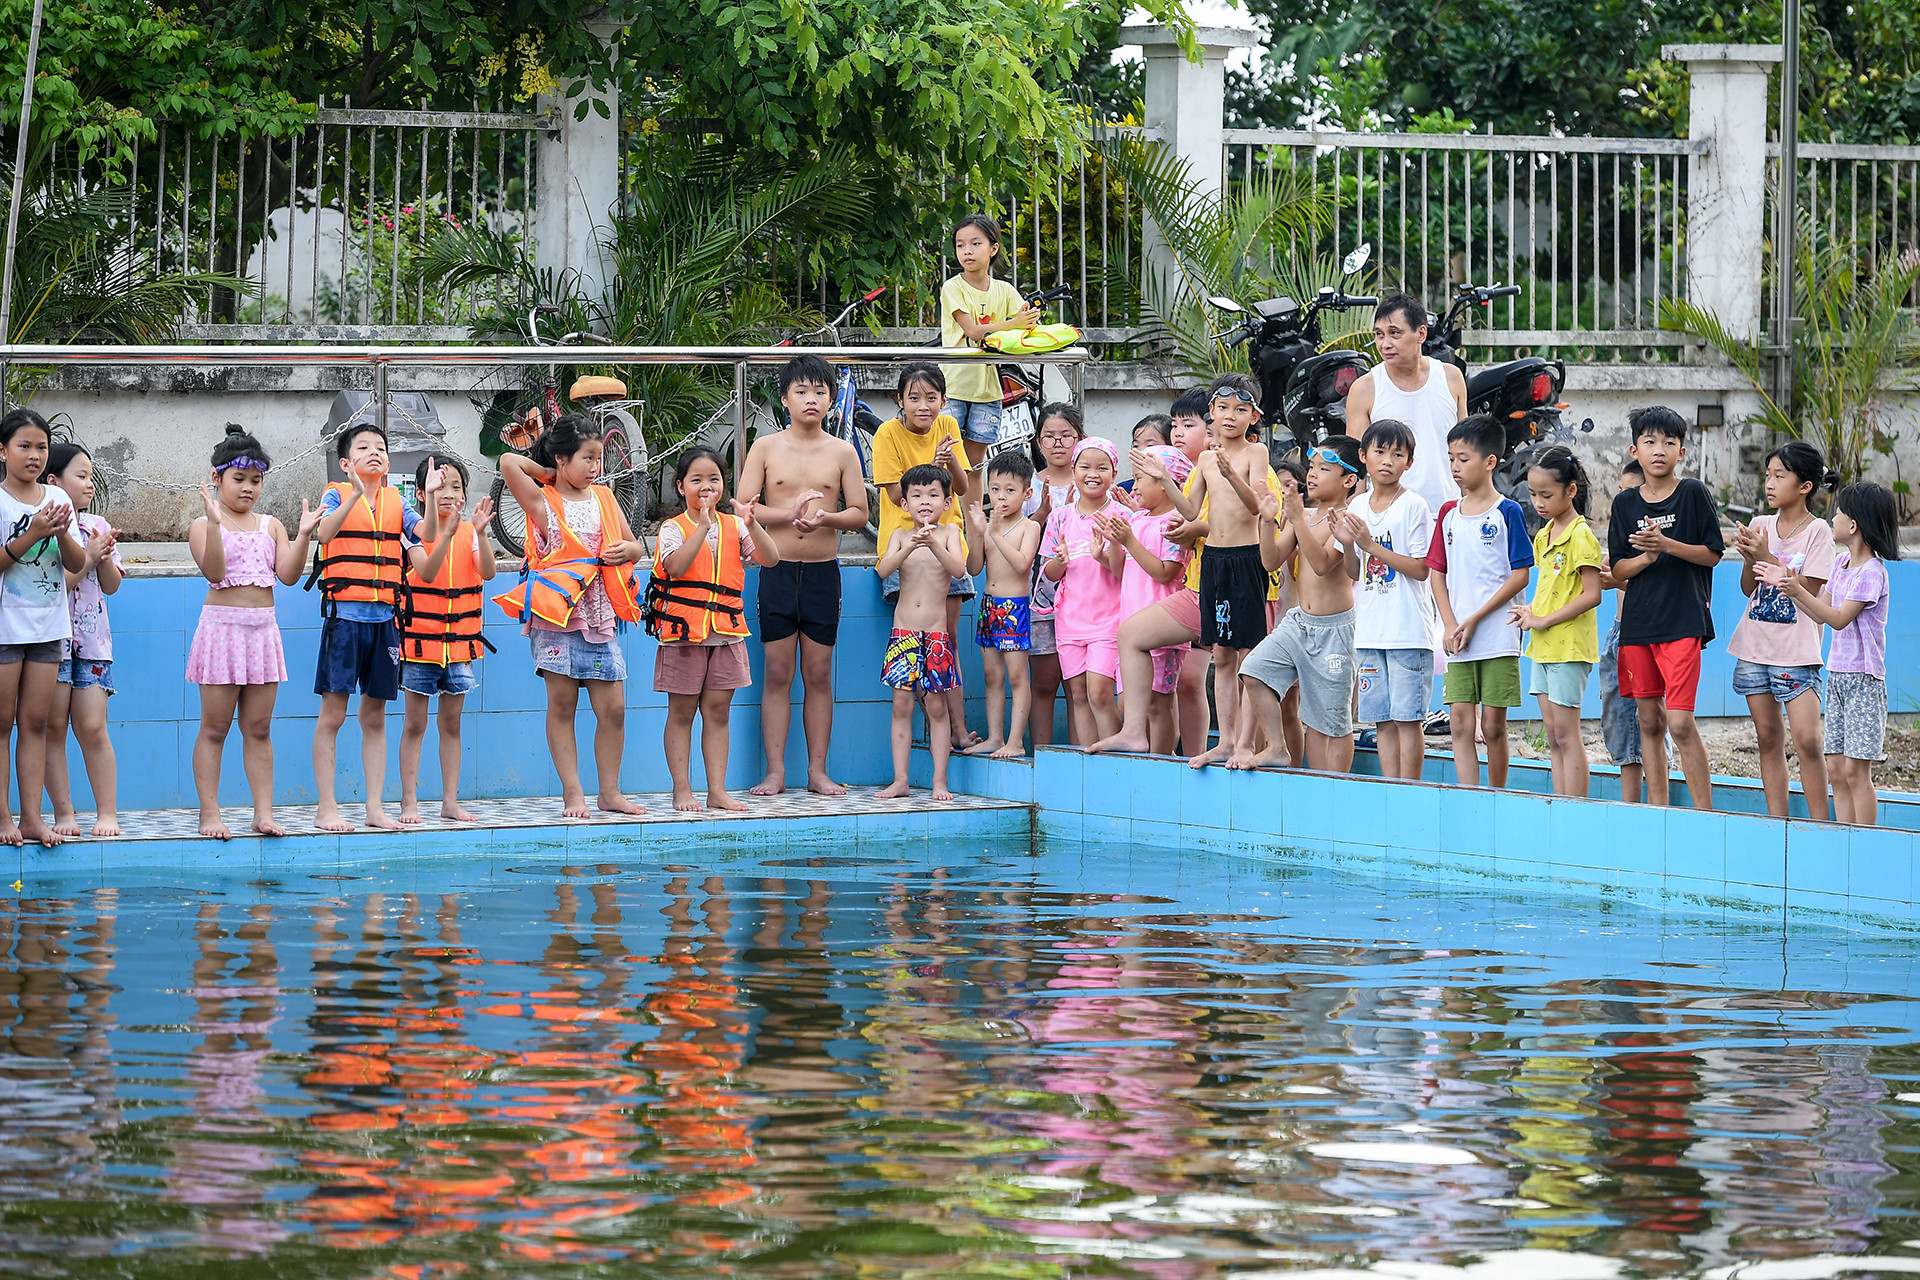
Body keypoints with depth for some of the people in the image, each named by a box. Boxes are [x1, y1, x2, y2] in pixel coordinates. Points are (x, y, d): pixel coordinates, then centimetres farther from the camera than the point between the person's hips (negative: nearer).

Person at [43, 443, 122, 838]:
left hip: (91, 639, 3)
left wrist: (105, 556, -5)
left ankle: (107, 811, 2)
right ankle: (63, 811, 5)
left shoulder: (97, 526, 12)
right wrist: (89, 557, -12)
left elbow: (111, 585, 13)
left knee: (92, 727, -2)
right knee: (54, 725, -2)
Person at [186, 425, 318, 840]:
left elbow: (288, 574, 1)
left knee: (259, 729, 6)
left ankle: (263, 812, 7)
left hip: (263, 629, 4)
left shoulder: (271, 526, 11)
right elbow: (213, 572, -17)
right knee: (214, 728, -2)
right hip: (222, 626, -4)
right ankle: (209, 813, 1)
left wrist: (303, 535, -11)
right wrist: (215, 523, -26)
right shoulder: (204, 526, -1)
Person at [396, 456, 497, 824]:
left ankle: (451, 801, 13)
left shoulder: (469, 532, 4)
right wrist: (449, 533, -31)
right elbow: (426, 573, -21)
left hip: (459, 641, 3)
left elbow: (488, 572, -11)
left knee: (451, 724, 9)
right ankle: (409, 803, 5)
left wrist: (479, 532, -24)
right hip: (420, 639, -3)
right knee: (414, 725, 1)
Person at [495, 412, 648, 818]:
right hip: (556, 616, -5)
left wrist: (627, 550, -3)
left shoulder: (603, 498, 13)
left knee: (613, 708, 2)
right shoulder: (543, 501, -3)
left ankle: (609, 792, 12)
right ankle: (572, 794, 3)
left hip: (600, 615, 5)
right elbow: (508, 462, -17)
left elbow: (635, 546, 20)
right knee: (562, 704, -1)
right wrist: (549, 474, -1)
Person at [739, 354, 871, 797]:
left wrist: (825, 517, -15)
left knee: (819, 674, 4)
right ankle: (775, 771, 4)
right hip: (777, 571, -1)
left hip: (823, 572, 1)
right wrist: (790, 513, -17)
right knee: (778, 673, 0)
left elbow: (859, 512, 5)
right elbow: (743, 507, -2)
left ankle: (818, 770, 10)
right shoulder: (766, 448, 3)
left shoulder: (841, 452, 4)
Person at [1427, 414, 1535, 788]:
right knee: (1459, 723, -3)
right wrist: (1450, 626, -2)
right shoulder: (1449, 513, 11)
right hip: (1457, 642, 4)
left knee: (1493, 726, 0)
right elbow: (1438, 573, 12)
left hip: (1497, 636, -4)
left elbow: (1520, 575, -6)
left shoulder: (1507, 512, -3)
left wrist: (1475, 620, -11)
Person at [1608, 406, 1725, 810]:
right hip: (1637, 622, 4)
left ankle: (1705, 811, -6)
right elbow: (1618, 571, 7)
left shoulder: (1693, 494, -1)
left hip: (1684, 621, -4)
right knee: (1649, 721, 8)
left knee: (1680, 722, -12)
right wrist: (1647, 557, -13)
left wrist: (1668, 545, -16)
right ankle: (1657, 810, 16)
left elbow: (1713, 553, -2)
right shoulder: (1625, 503, 8)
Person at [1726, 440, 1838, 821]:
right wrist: (1749, 558, -10)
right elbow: (1748, 589, 9)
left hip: (1797, 653, -5)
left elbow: (1808, 590, -12)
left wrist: (1766, 557, -17)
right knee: (1768, 738, 7)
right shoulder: (1761, 526, 8)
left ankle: (1818, 825, -7)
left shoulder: (1817, 531, -6)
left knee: (1807, 739, -13)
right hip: (1755, 646, 5)